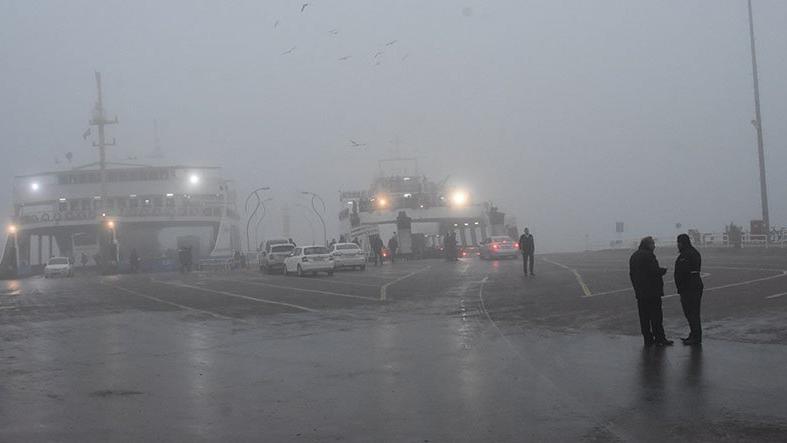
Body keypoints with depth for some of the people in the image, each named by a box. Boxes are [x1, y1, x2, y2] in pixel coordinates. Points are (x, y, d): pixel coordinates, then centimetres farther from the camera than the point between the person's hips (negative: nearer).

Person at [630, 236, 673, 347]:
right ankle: (659, 339, 1)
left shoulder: (633, 256, 14)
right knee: (656, 315, -2)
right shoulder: (648, 255, -14)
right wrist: (663, 270, -1)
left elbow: (632, 274, 17)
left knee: (644, 317, 9)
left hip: (640, 292, 8)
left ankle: (648, 339, 11)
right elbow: (655, 271, -20)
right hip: (652, 291, -8)